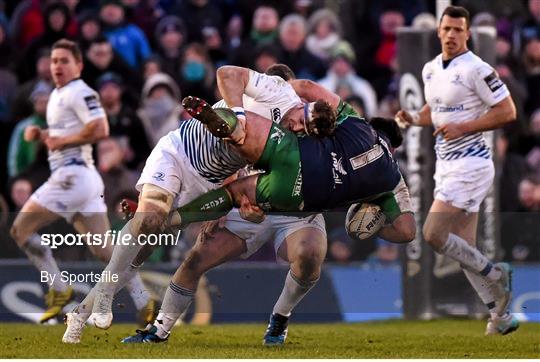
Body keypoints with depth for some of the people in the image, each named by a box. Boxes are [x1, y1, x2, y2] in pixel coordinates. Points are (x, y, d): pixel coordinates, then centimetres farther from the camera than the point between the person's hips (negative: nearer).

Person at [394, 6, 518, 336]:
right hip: (446, 165, 9)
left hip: (470, 164, -9)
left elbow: (507, 112, -13)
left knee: (434, 234, -15)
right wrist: (414, 119, 6)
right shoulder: (430, 70, 11)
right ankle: (501, 316, 15)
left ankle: (494, 275, 4)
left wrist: (462, 128, -19)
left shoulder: (476, 70, -14)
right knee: (464, 249, 7)